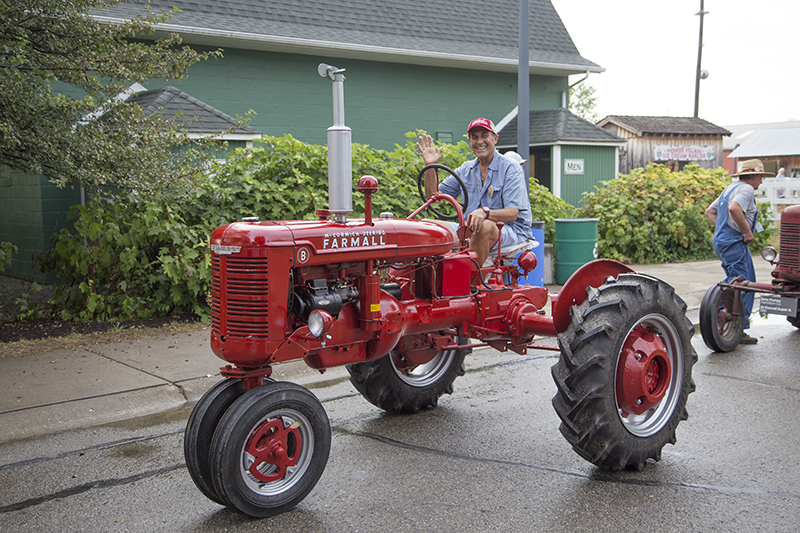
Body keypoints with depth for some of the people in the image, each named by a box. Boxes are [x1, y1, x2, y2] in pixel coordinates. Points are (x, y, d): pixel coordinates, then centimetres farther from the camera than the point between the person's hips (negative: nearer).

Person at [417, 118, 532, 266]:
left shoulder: (510, 168, -6)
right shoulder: (465, 169, 12)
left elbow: (513, 213, -17)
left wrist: (485, 212, -36)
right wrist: (430, 166, -2)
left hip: (511, 229, -5)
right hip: (474, 231, 5)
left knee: (484, 226, -40)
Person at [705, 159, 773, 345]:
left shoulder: (730, 188, 19)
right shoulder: (746, 189, -10)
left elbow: (709, 211, 25)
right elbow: (734, 208, -30)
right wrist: (747, 231, -21)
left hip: (721, 241, 10)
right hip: (734, 242, -10)